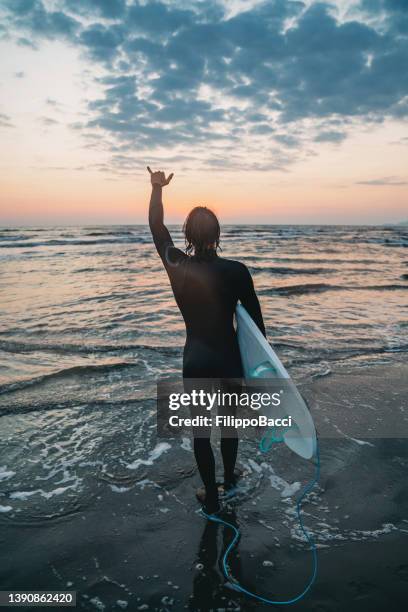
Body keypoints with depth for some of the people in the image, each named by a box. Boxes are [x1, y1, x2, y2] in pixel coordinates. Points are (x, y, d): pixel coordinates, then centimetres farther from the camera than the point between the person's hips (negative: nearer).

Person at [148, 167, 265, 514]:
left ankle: (212, 499, 26)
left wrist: (157, 189, 18)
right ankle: (230, 479, 47)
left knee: (200, 431, 15)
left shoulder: (177, 266, -11)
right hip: (228, 357, 0)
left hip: (195, 359, 0)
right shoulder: (236, 271, -17)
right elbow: (256, 320, -8)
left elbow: (157, 229, 6)